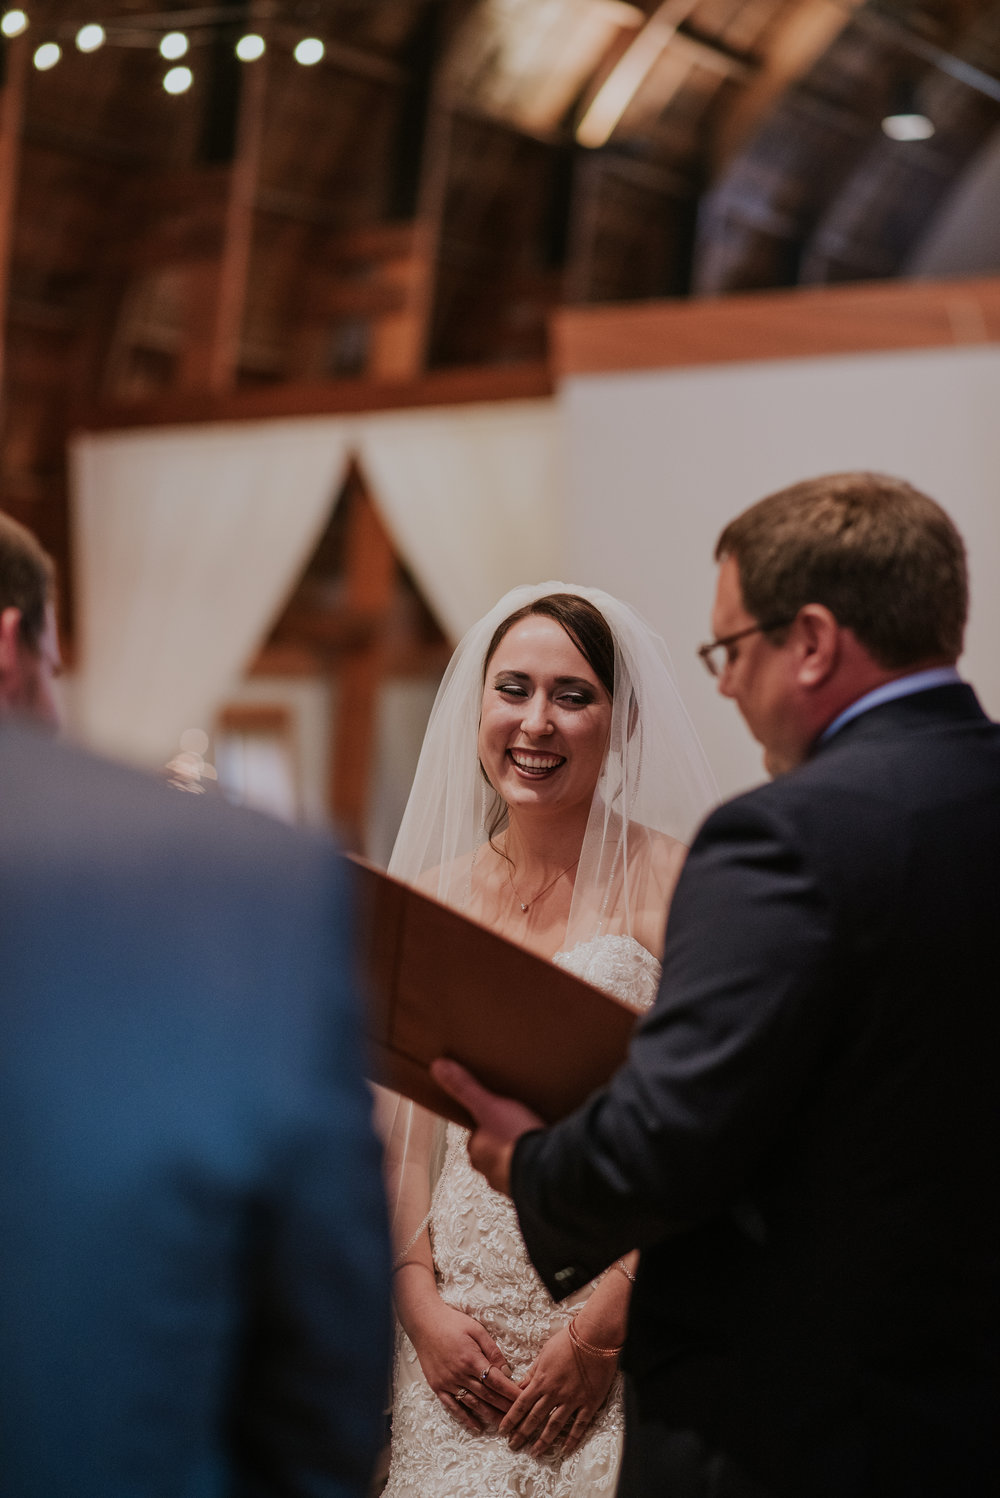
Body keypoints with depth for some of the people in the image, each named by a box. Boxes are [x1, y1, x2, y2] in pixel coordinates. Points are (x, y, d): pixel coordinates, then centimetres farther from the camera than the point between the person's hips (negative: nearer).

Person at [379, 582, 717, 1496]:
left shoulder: (674, 882, -8)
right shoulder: (432, 898, 6)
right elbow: (407, 1127, 9)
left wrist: (600, 1334, -13)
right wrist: (420, 1303, -2)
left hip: (623, 1318, -3)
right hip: (461, 1323, 4)